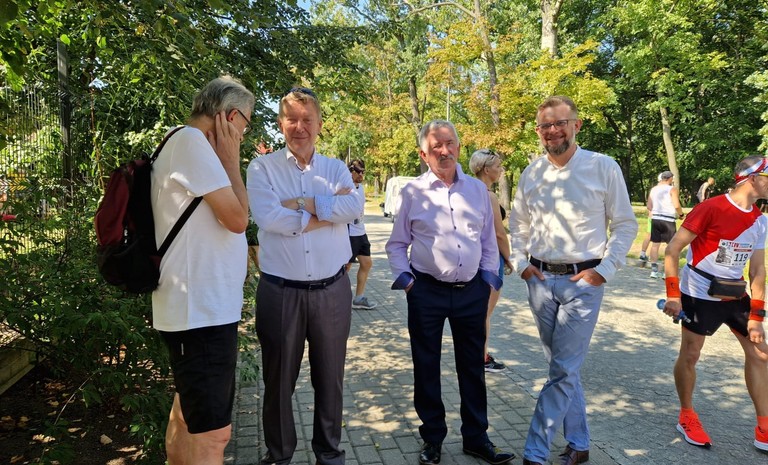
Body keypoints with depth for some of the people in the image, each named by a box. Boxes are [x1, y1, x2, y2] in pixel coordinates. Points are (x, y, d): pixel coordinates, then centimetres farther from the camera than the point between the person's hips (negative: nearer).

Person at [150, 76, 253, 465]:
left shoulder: (185, 145, 17)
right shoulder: (192, 142, -14)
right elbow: (237, 219, -13)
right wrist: (231, 160, -6)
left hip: (201, 305, 11)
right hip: (202, 310, -11)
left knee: (189, 417, 23)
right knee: (213, 434, -4)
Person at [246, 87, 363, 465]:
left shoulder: (336, 168, 7)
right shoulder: (262, 168, -1)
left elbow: (354, 207, -12)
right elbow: (268, 218, -18)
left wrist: (301, 204, -16)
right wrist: (329, 209, -12)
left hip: (332, 290, 2)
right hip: (280, 291, -2)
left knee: (330, 378, 15)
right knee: (279, 379, 13)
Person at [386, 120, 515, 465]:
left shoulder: (477, 189, 7)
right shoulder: (412, 192, -1)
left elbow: (489, 241, 13)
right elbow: (396, 244, 6)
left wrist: (489, 278, 6)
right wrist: (403, 278, -5)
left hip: (471, 292, 2)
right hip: (427, 292, -2)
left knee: (472, 367, 12)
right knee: (426, 368, 9)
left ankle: (476, 437, 29)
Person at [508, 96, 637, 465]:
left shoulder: (604, 168, -5)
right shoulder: (530, 174, 5)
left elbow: (625, 225, -1)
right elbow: (518, 224, 16)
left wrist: (604, 269, -9)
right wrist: (520, 262, 4)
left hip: (583, 281, -4)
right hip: (540, 279, 4)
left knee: (563, 370, -5)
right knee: (563, 366, 14)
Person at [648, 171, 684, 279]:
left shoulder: (653, 189, 9)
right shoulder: (672, 189, -7)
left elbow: (649, 207, 10)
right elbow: (676, 206, -16)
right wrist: (681, 214, 1)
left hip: (655, 219, 5)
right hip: (668, 220, -5)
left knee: (655, 244, 10)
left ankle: (654, 270, 10)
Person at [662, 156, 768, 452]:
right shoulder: (711, 209, -16)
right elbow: (672, 250, -16)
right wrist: (673, 294, -21)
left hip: (735, 296, 7)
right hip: (699, 295, -7)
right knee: (690, 355, 1)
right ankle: (687, 418, 21)